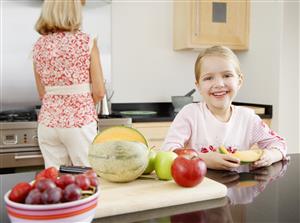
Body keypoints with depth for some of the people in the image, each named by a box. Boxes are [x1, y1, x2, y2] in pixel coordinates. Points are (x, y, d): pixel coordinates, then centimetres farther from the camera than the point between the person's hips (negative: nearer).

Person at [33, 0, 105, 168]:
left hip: (48, 122, 4)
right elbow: (99, 92, -7)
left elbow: (42, 93, 10)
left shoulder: (39, 45, 4)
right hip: (80, 122, -4)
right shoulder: (87, 42, -8)